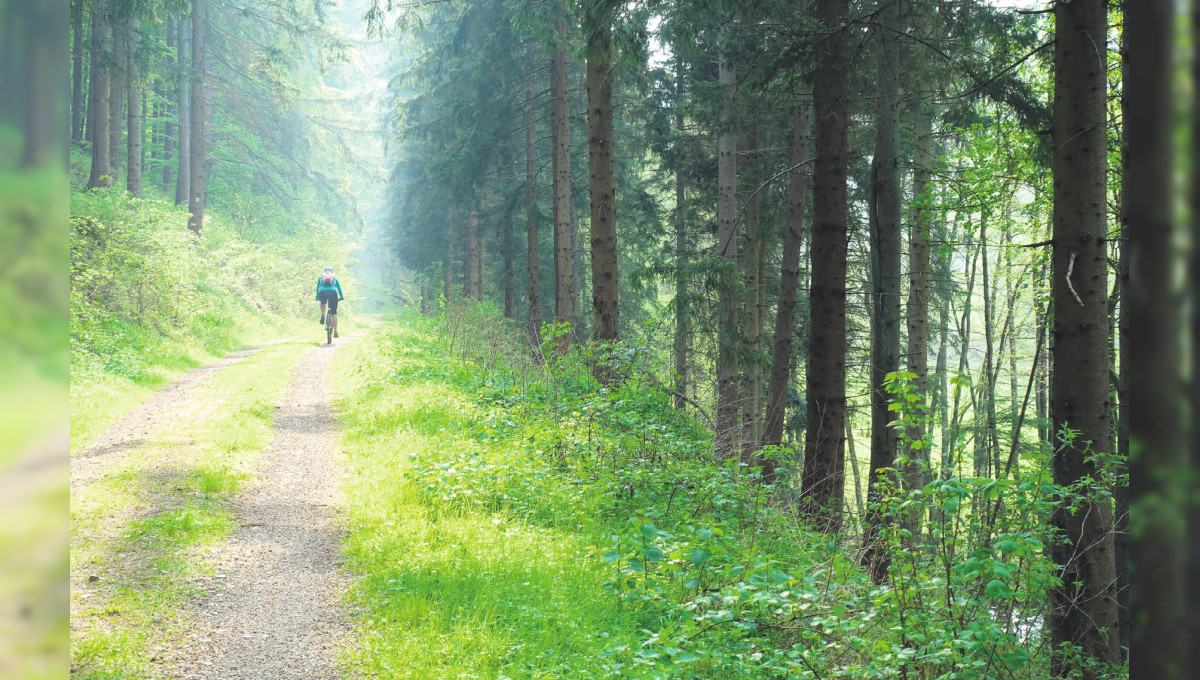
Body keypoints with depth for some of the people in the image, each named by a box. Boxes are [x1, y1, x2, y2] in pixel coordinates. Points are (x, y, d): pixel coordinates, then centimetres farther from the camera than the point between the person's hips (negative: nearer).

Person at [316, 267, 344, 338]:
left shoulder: (320, 277, 29)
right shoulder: (334, 277, 28)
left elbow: (317, 288, 34)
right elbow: (339, 288, 35)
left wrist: (317, 297, 44)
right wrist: (341, 297, 47)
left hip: (322, 293, 1)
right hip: (333, 293, 0)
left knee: (323, 303, 36)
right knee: (334, 312, 7)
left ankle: (323, 315, 11)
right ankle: (335, 332, 3)